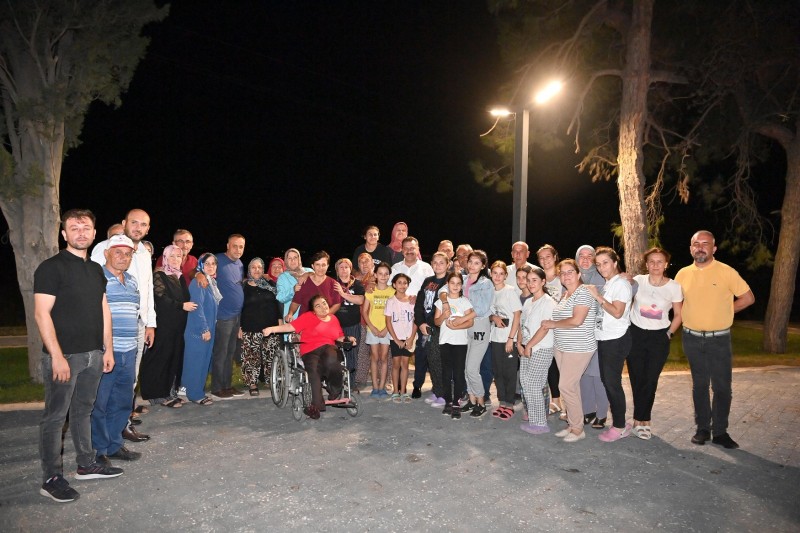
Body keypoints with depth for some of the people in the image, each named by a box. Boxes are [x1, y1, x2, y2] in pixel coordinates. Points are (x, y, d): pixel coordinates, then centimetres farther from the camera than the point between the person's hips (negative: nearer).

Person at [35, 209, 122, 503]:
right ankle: (51, 479, 11)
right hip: (64, 355, -6)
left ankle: (86, 464, 27)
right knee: (55, 416, 2)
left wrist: (108, 349, 12)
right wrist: (57, 356, -19)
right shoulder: (51, 268, -9)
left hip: (93, 354, 7)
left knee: (83, 410, 17)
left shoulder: (95, 269, 12)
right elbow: (42, 314, -14)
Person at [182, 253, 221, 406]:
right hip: (198, 330, -9)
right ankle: (194, 394, 6)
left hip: (208, 329, 9)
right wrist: (204, 329, -20)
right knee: (196, 361, -2)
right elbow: (197, 307, -20)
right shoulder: (198, 282, -15)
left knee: (204, 361, 13)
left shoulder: (212, 282, 13)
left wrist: (210, 328, 15)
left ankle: (199, 391, 22)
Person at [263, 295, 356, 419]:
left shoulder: (333, 319, 17)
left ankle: (336, 391, -7)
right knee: (314, 371, -31)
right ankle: (317, 404, -16)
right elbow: (291, 326, -6)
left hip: (328, 348, 2)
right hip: (310, 351, -2)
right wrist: (272, 329, -18)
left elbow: (339, 337, 27)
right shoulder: (308, 317, 4)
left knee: (331, 361, -34)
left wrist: (348, 339, 6)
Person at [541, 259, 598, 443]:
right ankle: (573, 425, 22)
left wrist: (553, 324, -12)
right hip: (562, 347, 8)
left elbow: (577, 320, -23)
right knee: (571, 387, 13)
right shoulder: (565, 295, 14)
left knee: (566, 386, -8)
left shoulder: (583, 292, -13)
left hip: (578, 348, -8)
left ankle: (578, 429, 6)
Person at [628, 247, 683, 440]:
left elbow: (678, 315, 5)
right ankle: (643, 420, 18)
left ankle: (640, 420, 16)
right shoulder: (638, 281, -6)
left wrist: (669, 334, 0)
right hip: (636, 334, 0)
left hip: (659, 337, 0)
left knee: (650, 380, 1)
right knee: (637, 378, 2)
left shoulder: (674, 286, -6)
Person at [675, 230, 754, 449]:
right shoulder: (683, 274, 2)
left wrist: (723, 312, -3)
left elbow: (748, 298, -3)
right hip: (692, 339, 3)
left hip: (719, 339, -3)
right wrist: (696, 315, 3)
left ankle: (720, 431, 15)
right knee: (699, 385, 11)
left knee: (722, 386, 2)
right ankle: (703, 428, 22)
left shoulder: (727, 272, -8)